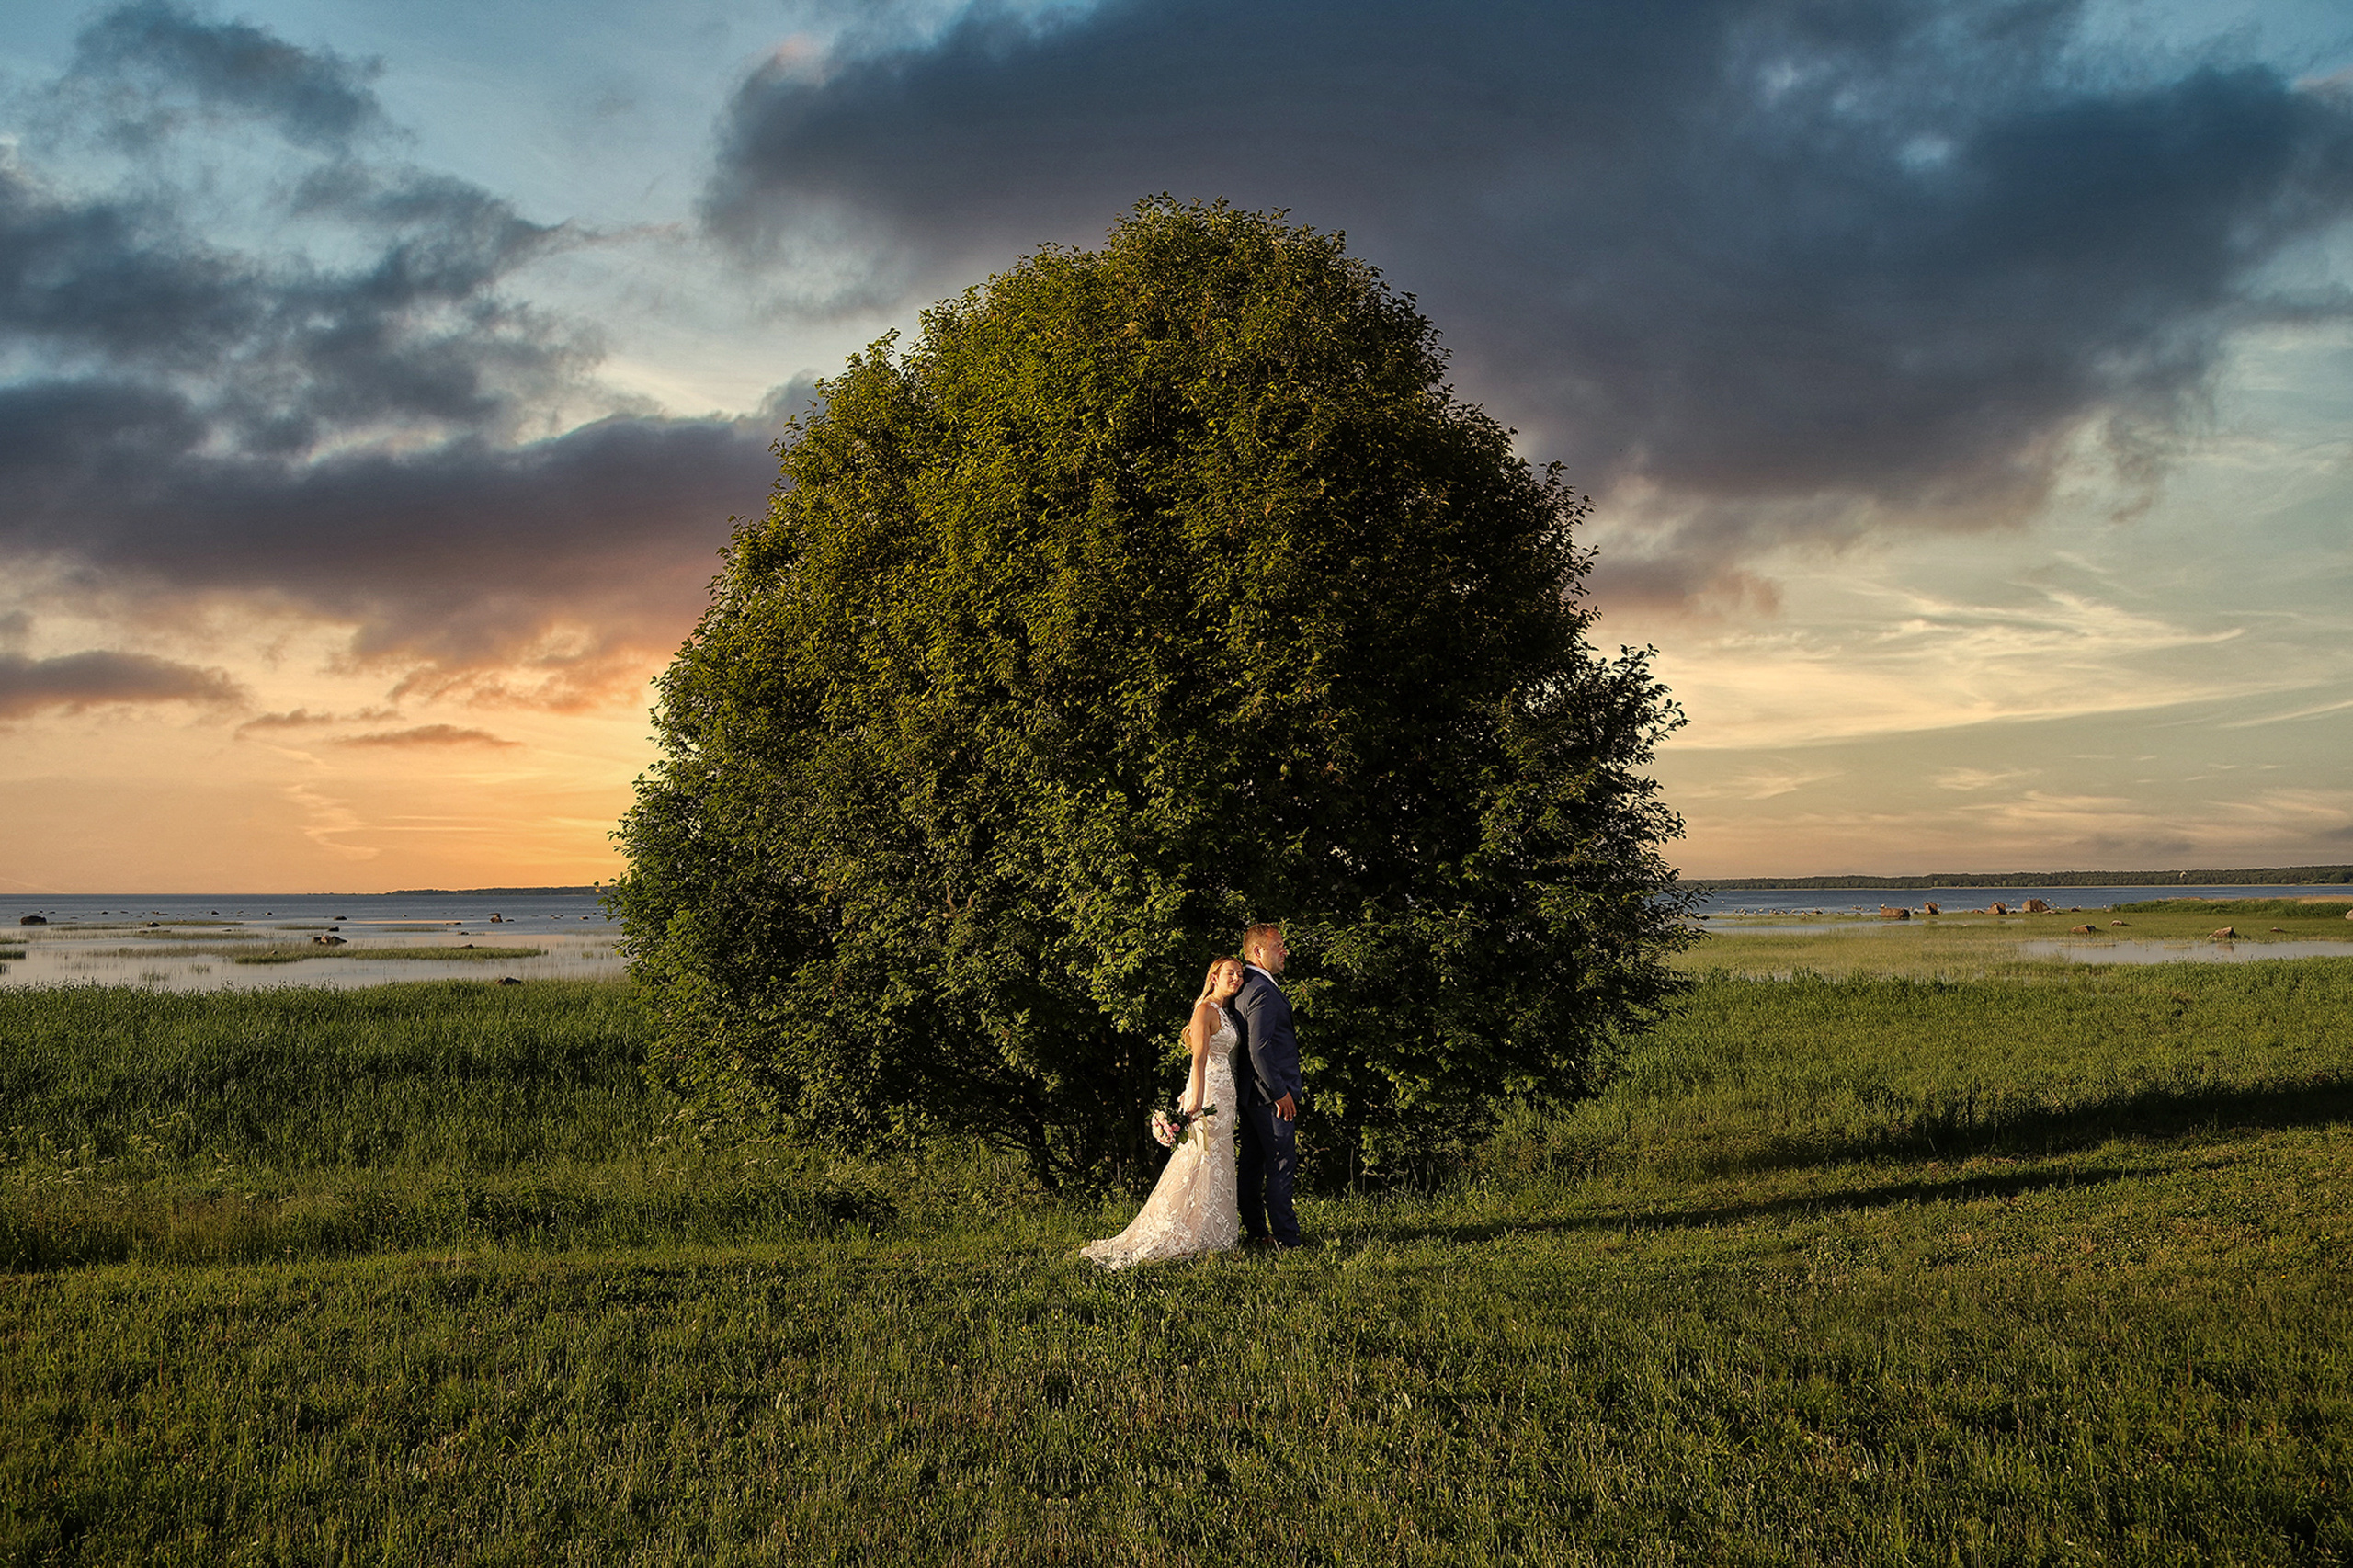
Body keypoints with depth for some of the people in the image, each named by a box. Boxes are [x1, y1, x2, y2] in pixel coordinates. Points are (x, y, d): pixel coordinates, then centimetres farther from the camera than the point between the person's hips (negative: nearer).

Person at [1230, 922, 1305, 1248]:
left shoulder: (1246, 989, 16)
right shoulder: (1263, 991, -17)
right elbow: (1259, 1049, -24)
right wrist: (1280, 1093, -19)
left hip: (1251, 1094, 10)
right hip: (1270, 1094, -10)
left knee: (1253, 1164, 13)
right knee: (1281, 1166, -7)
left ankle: (1256, 1232, 20)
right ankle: (1286, 1239, -6)